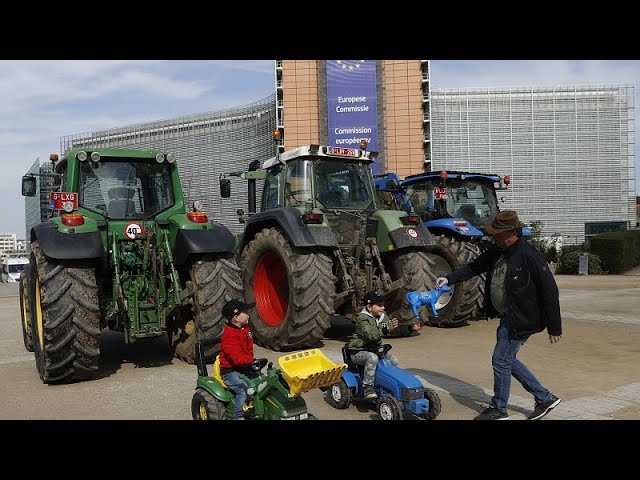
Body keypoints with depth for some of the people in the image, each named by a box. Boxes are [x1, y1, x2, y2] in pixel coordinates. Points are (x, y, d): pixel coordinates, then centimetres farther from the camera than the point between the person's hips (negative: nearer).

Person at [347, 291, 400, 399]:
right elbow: (371, 335, -33)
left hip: (375, 349, 7)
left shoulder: (383, 317, 6)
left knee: (393, 360, -9)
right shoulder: (362, 319, -19)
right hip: (358, 351, -7)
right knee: (372, 358, -36)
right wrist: (386, 328, -44)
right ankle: (367, 386, -29)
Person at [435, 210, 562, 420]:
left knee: (501, 361, -2)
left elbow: (549, 290, -19)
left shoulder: (530, 255, -21)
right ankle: (545, 398, 28)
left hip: (520, 319, -9)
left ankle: (498, 409, 17)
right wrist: (449, 279, -3)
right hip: (507, 316, 9)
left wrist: (554, 328, -16)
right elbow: (474, 267, 12)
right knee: (508, 360, 15)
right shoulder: (497, 251, 4)